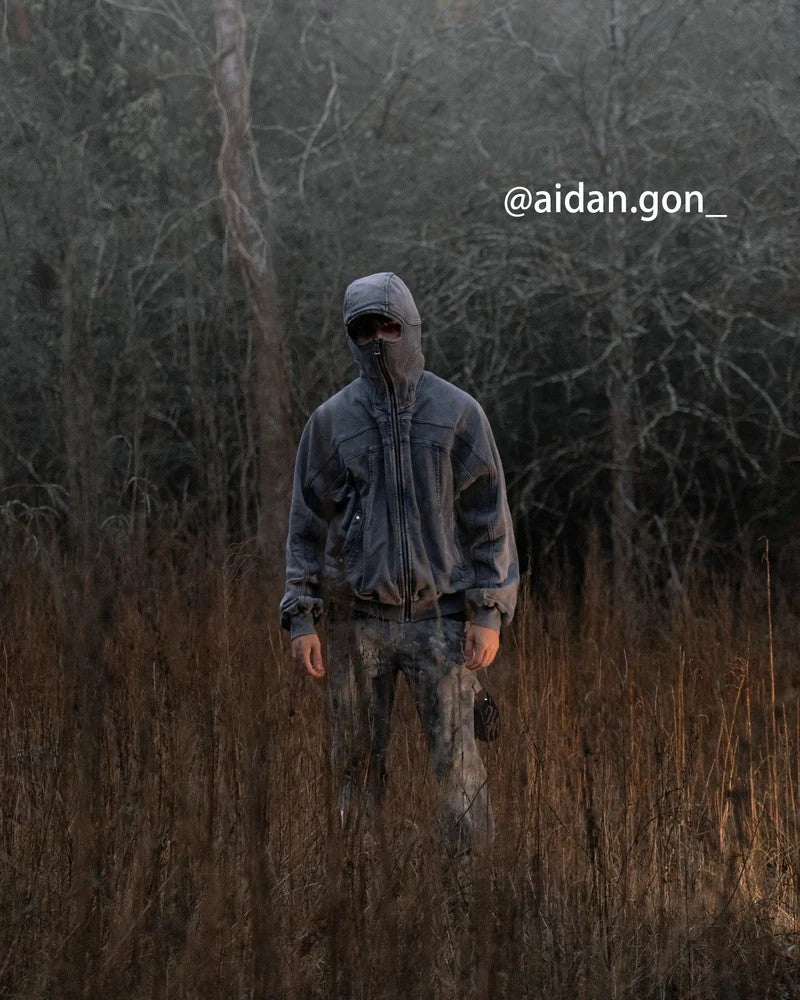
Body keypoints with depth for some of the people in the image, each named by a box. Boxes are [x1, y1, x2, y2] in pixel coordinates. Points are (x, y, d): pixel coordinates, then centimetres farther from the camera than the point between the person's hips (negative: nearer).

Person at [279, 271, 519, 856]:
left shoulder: (457, 412, 2)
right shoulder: (332, 420, 6)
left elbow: (488, 516, 1)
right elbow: (308, 522, 8)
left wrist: (489, 613, -5)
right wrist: (302, 617, 1)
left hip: (440, 616, -2)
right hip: (358, 620, 2)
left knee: (456, 758, -4)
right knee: (357, 761, 7)